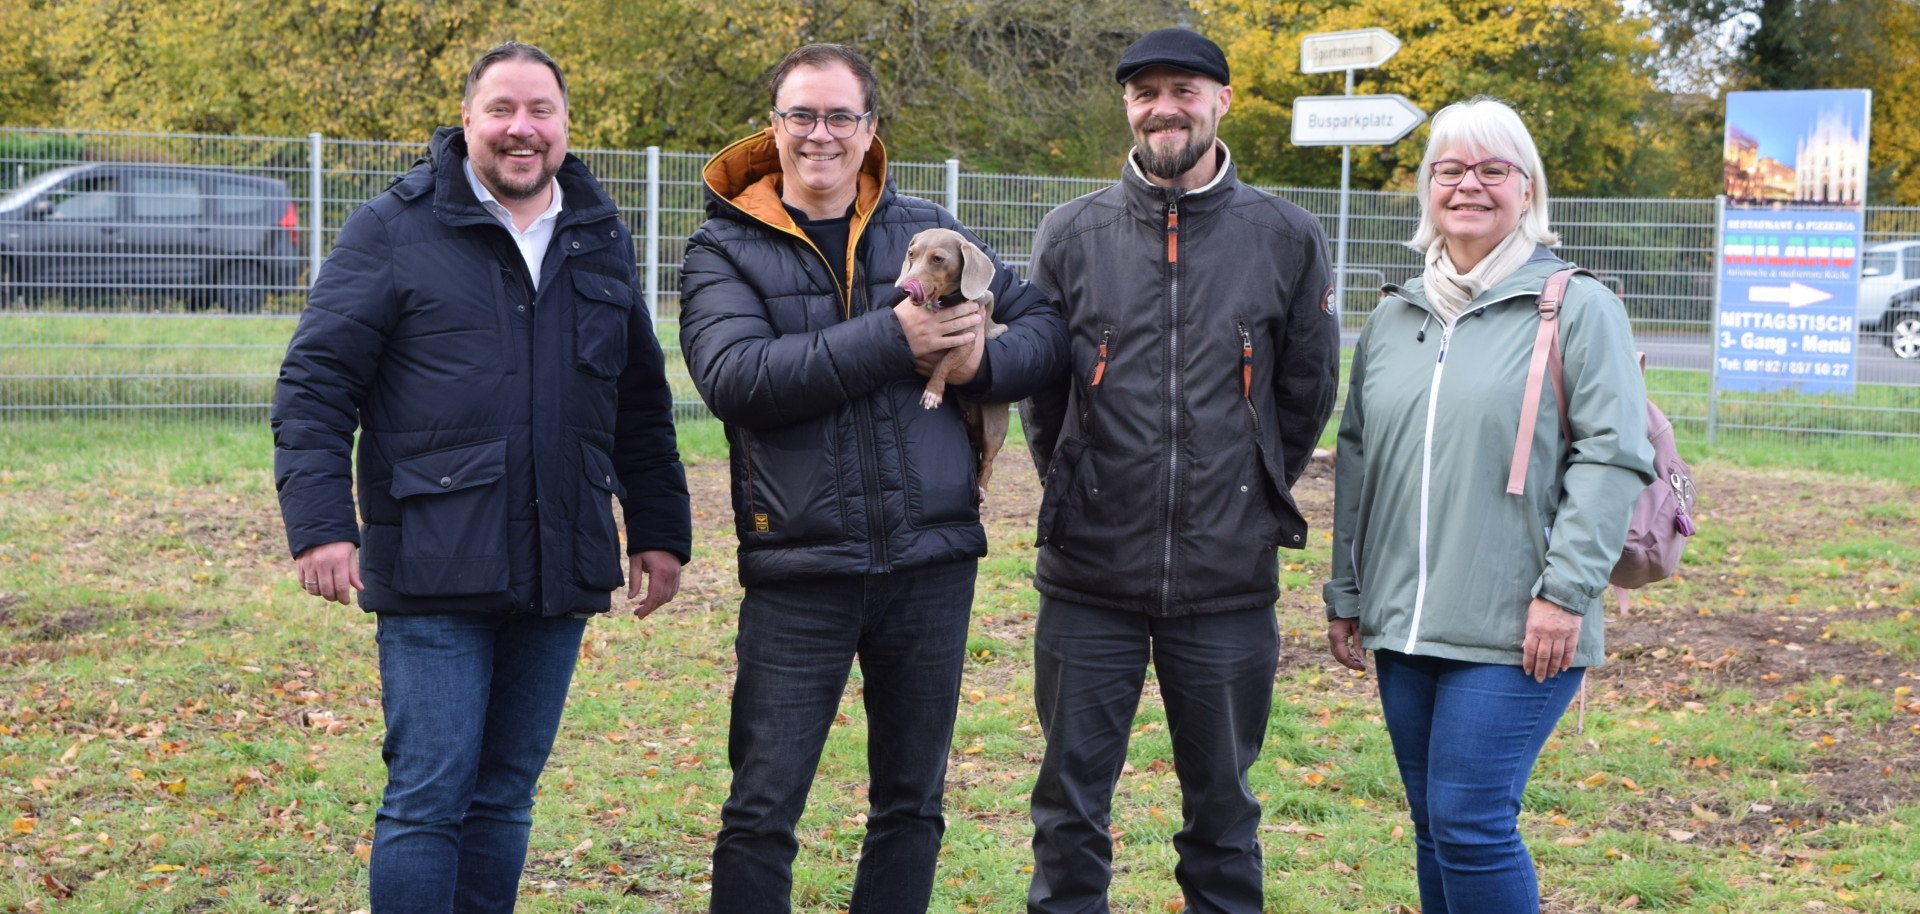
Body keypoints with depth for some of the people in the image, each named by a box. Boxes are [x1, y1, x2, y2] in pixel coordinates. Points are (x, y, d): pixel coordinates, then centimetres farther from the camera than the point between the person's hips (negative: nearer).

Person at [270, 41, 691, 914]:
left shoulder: (601, 241, 14)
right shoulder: (394, 229, -1)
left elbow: (642, 402, 21)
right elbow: (314, 383, -5)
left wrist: (659, 529, 17)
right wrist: (320, 522, -15)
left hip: (558, 576, 5)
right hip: (435, 572, -4)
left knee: (505, 796, 12)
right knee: (429, 796, -4)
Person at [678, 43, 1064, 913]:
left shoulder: (927, 230, 10)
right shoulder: (724, 250, 0)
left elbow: (1044, 324, 12)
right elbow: (734, 377, -17)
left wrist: (983, 362, -9)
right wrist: (891, 342, -19)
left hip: (931, 558, 3)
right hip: (800, 571, -3)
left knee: (911, 804, 13)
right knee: (761, 811, 0)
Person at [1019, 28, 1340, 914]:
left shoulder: (1287, 239, 0)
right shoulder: (1071, 234, 1)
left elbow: (1306, 394, 9)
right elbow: (1037, 390, 9)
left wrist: (1250, 499, 11)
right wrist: (1084, 498, 10)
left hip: (1229, 583, 0)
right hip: (1089, 576, 0)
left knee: (1222, 807, 12)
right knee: (1071, 805, 7)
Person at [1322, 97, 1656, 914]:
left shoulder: (1577, 308, -3)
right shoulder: (1392, 317, 14)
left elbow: (1613, 456, -8)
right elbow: (1357, 457, 18)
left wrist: (1565, 592, -15)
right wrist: (1345, 594, 15)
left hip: (1514, 631, -6)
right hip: (1402, 626, 6)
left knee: (1471, 824, -10)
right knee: (1433, 827, 12)